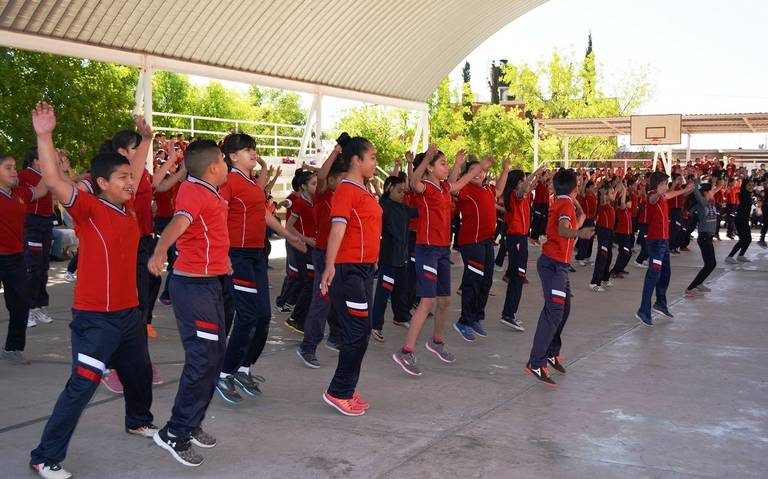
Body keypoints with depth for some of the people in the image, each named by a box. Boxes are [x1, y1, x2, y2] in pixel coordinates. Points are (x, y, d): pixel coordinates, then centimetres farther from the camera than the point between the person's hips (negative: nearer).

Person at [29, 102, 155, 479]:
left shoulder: (128, 207, 5)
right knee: (82, 386, -8)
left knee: (139, 372, 24)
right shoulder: (89, 209, -14)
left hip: (129, 312, 8)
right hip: (95, 318, -8)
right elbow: (54, 181, -30)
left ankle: (139, 421, 50)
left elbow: (137, 172, 26)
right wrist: (44, 136, -38)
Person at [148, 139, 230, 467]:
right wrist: (160, 252, -57)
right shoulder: (193, 193, -18)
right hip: (194, 286, -10)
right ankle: (174, 434, 1)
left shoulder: (209, 193, 10)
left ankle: (191, 424, 28)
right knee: (203, 359, -9)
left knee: (215, 354, 16)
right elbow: (178, 223, -39)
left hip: (211, 283, 10)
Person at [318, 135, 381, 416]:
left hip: (364, 269, 10)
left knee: (361, 333, 14)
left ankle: (347, 389, 23)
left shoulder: (364, 192, 14)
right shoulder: (346, 190, -14)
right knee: (357, 333, -6)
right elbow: (338, 227, -25)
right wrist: (330, 266, -36)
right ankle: (339, 393, 5)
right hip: (349, 270, -10)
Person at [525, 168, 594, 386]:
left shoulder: (560, 203, 14)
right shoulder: (566, 204, -14)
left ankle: (551, 352, 25)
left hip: (558, 264, 10)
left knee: (564, 309, 15)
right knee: (554, 311, -15)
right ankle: (536, 363, -17)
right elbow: (562, 230, -34)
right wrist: (579, 233, -52)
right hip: (554, 264, -10)